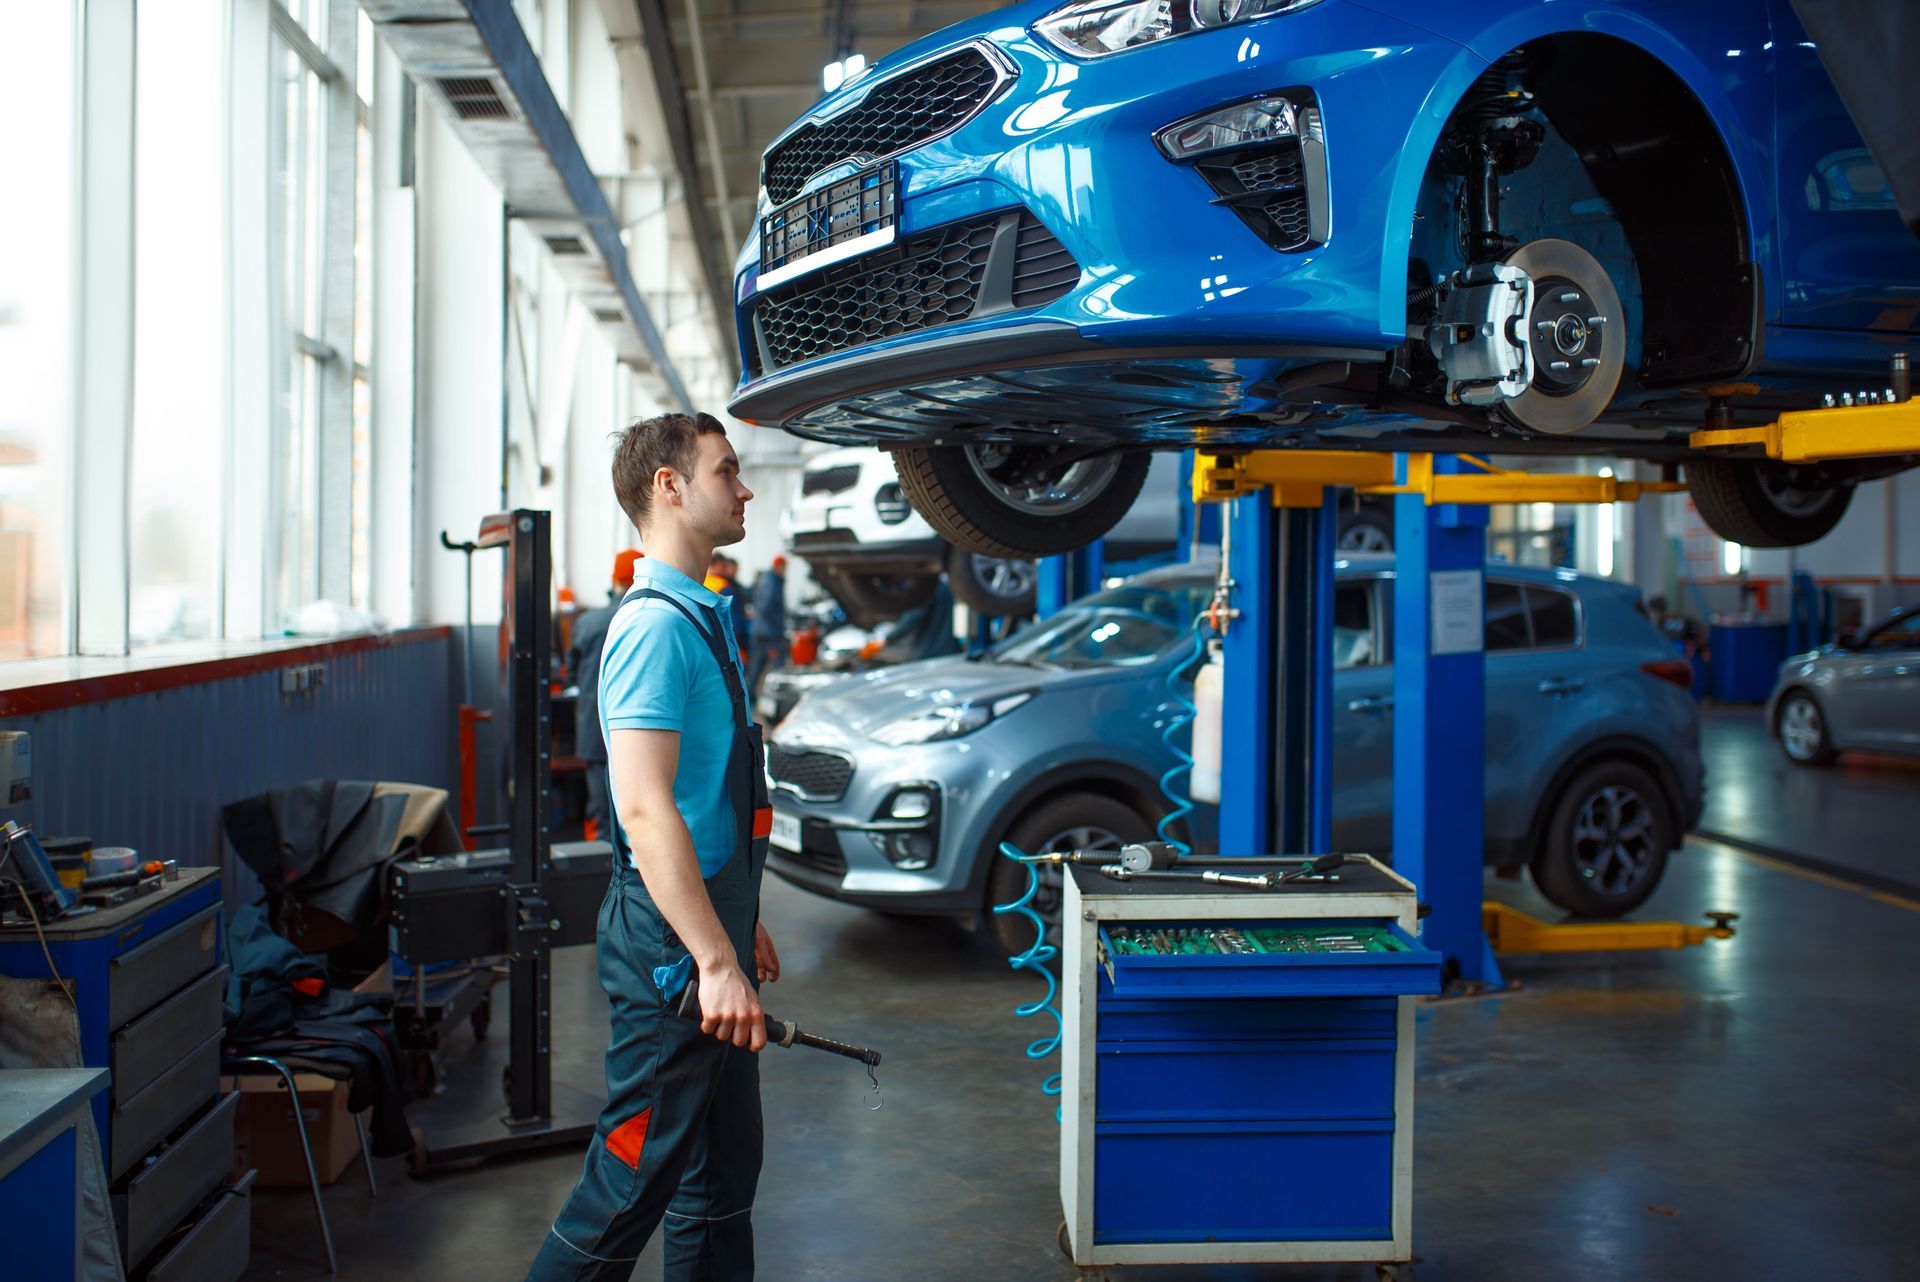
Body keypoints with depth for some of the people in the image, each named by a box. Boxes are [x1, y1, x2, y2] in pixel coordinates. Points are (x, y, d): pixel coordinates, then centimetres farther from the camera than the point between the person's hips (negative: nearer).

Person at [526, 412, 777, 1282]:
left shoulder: (700, 616, 14)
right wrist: (715, 959, -29)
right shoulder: (656, 624, -18)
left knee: (722, 1173, 17)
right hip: (673, 942, -10)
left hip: (708, 926, 10)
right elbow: (645, 809, -26)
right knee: (637, 1177, -1)